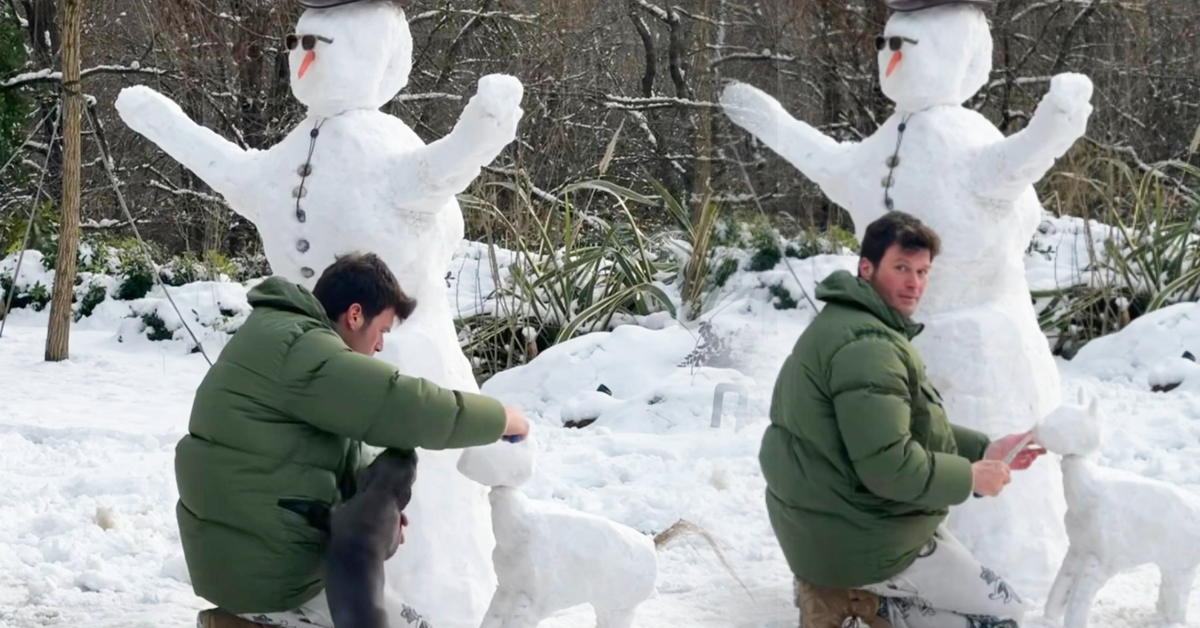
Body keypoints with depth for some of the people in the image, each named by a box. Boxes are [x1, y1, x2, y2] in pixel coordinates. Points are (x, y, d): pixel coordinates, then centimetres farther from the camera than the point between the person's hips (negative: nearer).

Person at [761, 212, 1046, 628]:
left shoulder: (844, 325, 13)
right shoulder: (868, 345, -22)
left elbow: (912, 428, 21)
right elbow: (890, 466, -28)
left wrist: (984, 450, 13)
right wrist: (971, 478, -14)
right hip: (862, 543, -10)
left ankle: (835, 594, 10)